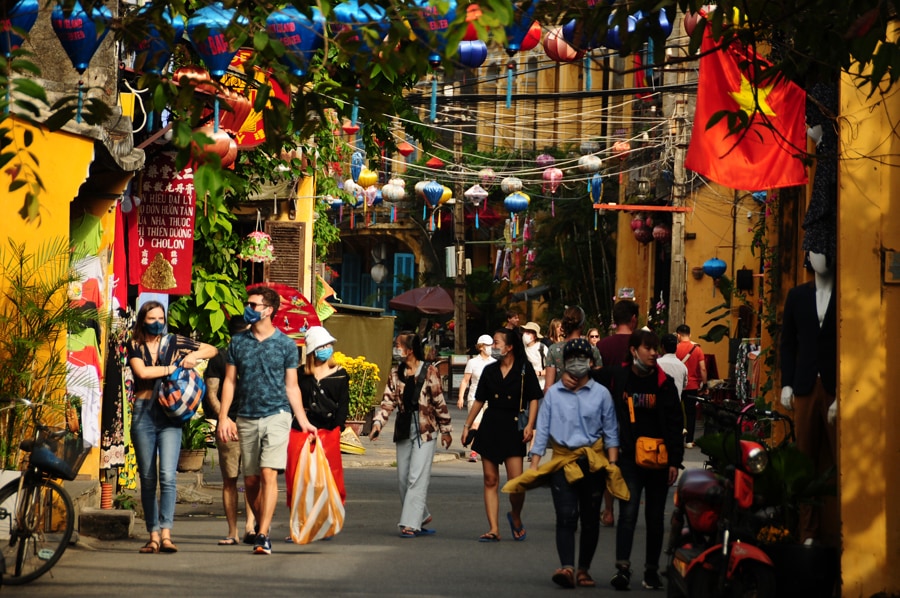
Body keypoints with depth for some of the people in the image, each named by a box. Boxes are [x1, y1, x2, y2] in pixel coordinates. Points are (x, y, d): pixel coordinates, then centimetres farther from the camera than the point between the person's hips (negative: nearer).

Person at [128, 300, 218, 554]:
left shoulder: (174, 342, 9)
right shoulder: (134, 346, 7)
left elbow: (211, 350, 15)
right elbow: (142, 372, -11)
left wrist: (194, 355, -4)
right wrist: (175, 366, -8)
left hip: (170, 414, -1)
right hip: (143, 414, 1)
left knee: (167, 475, -14)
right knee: (147, 478, 3)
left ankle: (166, 533, -19)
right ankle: (153, 535, 7)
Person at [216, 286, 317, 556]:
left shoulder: (285, 344, 2)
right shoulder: (238, 342, 8)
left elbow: (291, 386, 6)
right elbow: (229, 381, 10)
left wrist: (303, 421, -1)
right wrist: (223, 417, 1)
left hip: (276, 415, -3)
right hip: (246, 419, 3)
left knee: (268, 474, -15)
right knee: (250, 480, 7)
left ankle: (263, 534, -18)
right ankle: (262, 522, 29)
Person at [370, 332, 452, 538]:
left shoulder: (429, 371, -6)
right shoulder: (396, 374, 7)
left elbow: (439, 402, -2)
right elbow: (388, 401, 2)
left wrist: (445, 430, 2)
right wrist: (378, 422, -13)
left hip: (425, 430, -6)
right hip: (403, 431, 6)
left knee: (417, 478, -10)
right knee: (404, 478, 8)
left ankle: (410, 523, -9)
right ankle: (422, 517, 24)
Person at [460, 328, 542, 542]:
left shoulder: (524, 370, -1)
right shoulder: (490, 371, 10)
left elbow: (534, 399, -1)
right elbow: (479, 400, 16)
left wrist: (530, 424, -12)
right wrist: (467, 425, 14)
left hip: (513, 428, -4)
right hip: (490, 427, 4)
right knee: (490, 480, 0)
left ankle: (516, 517, 18)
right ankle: (494, 529, 2)